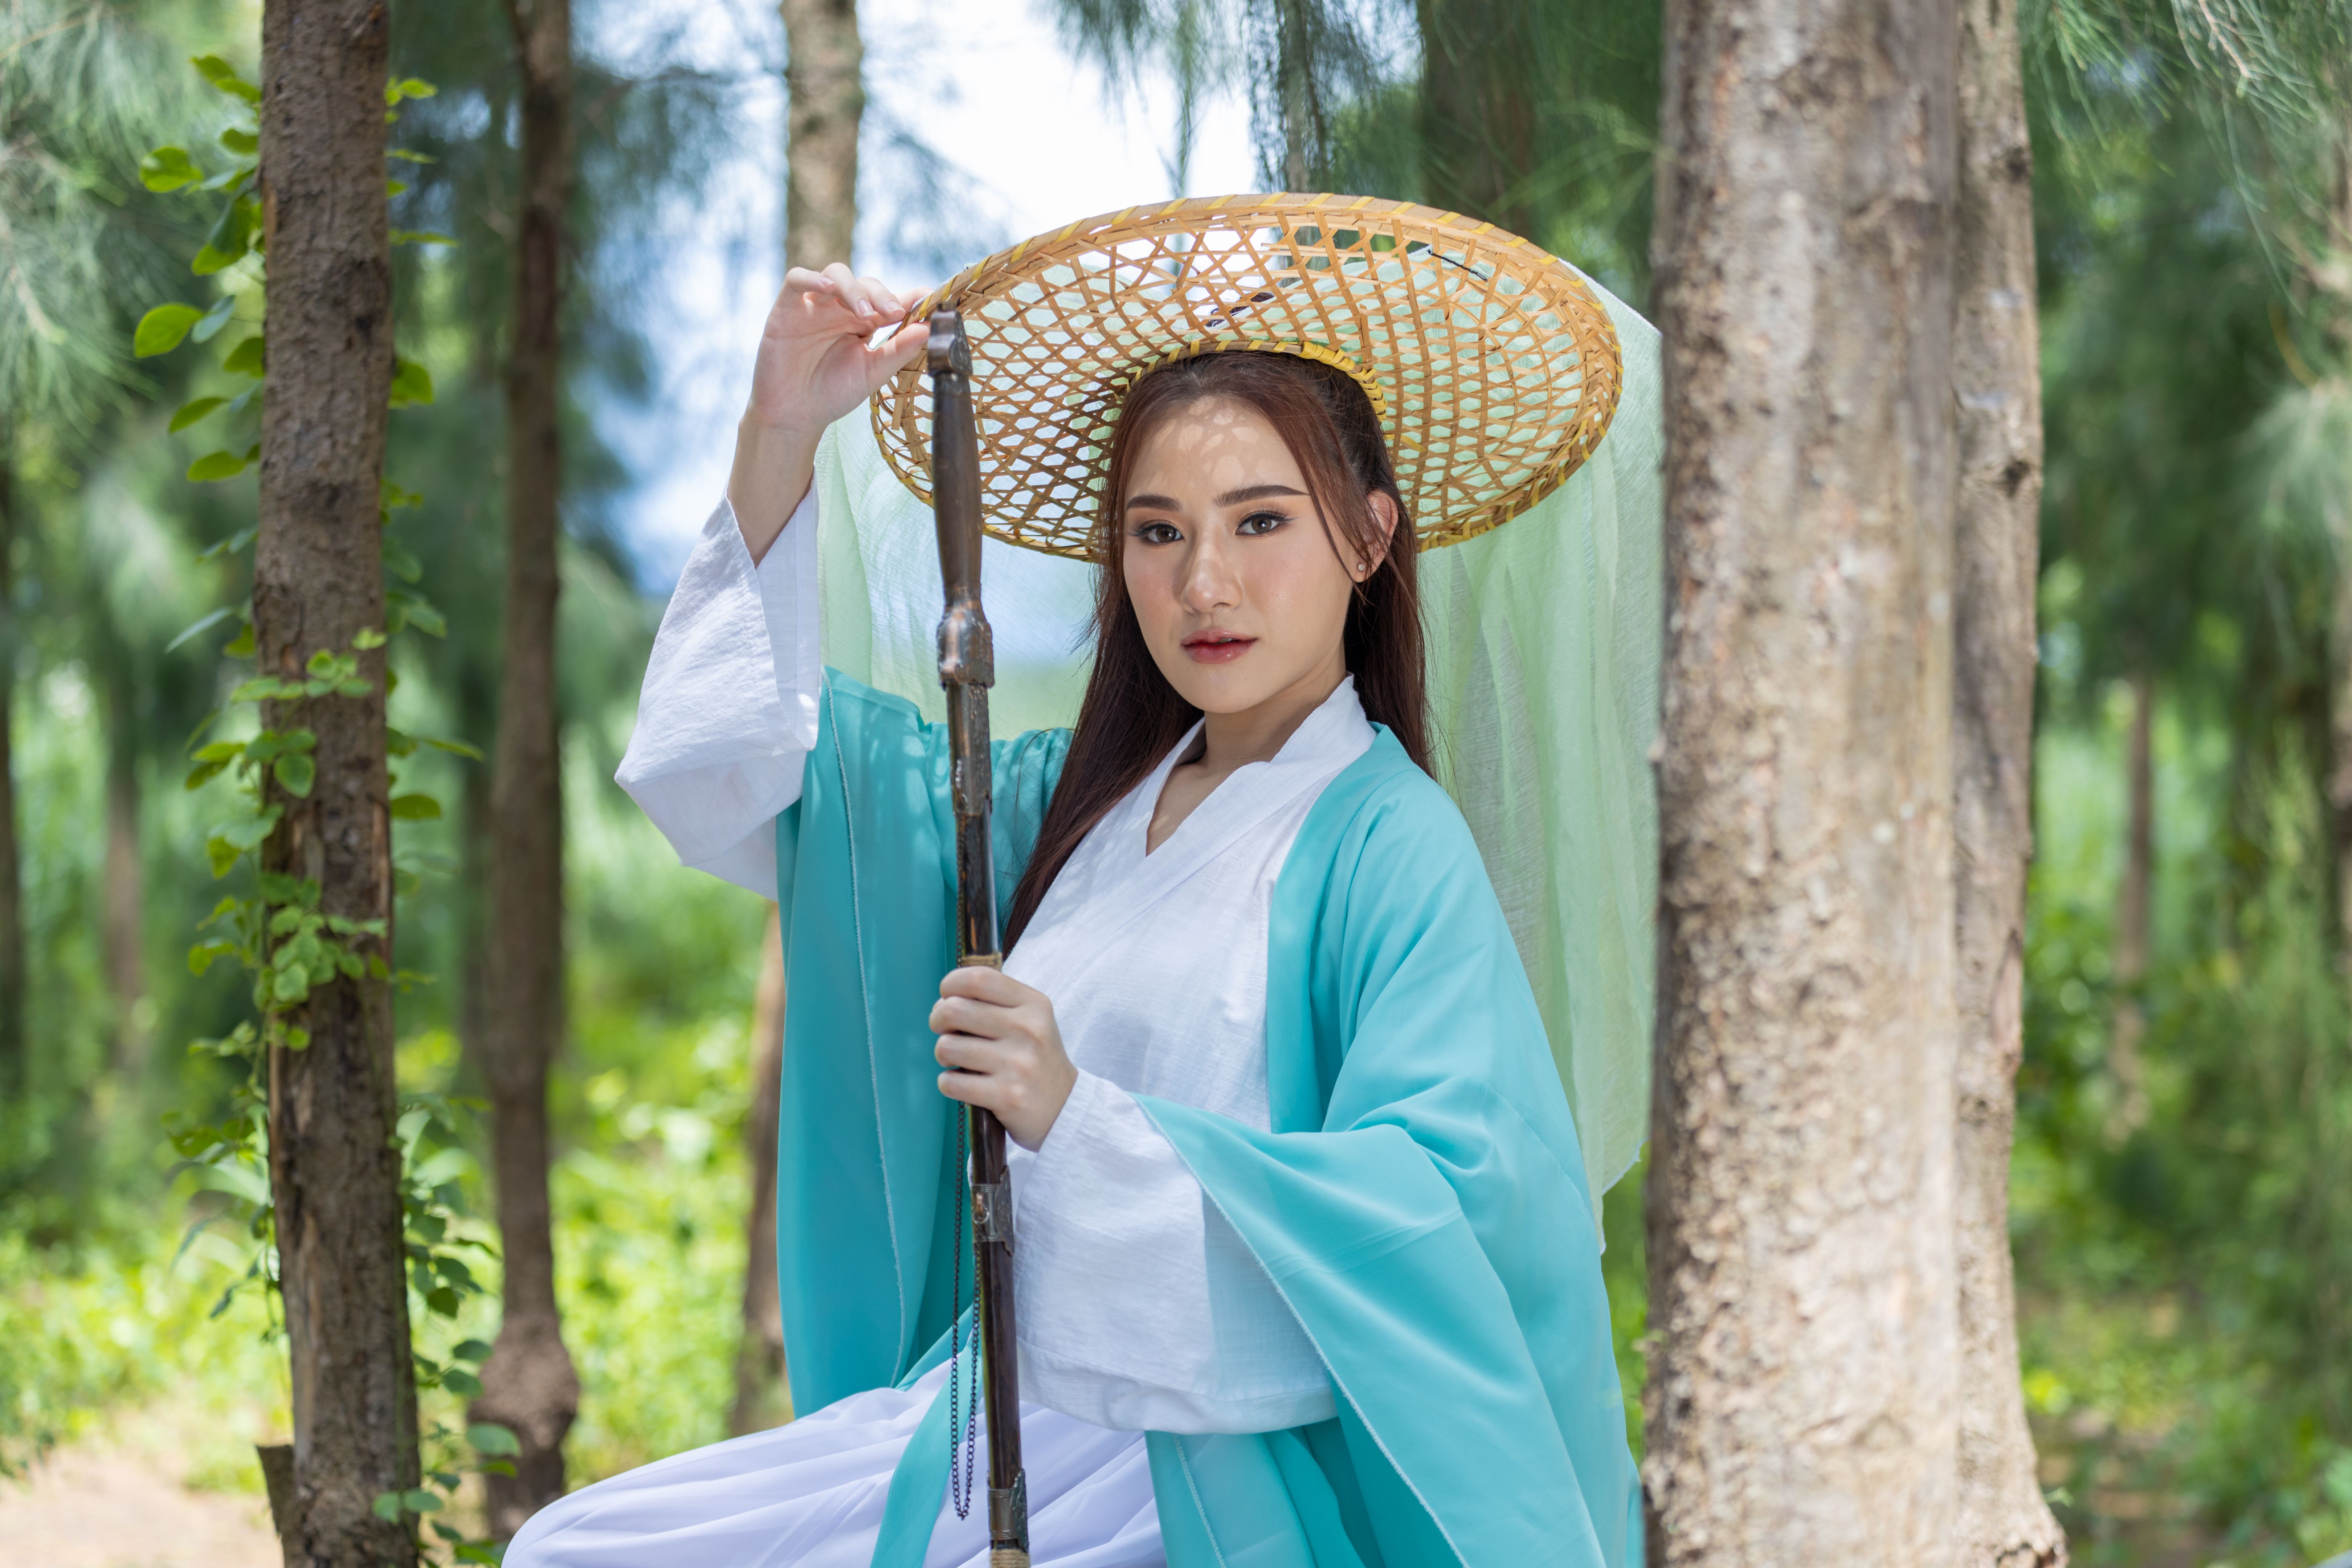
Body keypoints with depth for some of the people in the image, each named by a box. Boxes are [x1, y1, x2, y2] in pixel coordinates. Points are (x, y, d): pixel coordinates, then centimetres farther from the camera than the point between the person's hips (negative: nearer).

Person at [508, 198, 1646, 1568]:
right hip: (1003, 1403, 7)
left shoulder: (1392, 850, -10)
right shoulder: (1076, 802, 11)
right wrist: (781, 437, 5)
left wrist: (1082, 1121, -30)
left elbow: (1436, 1200, -22)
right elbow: (745, 759, 17)